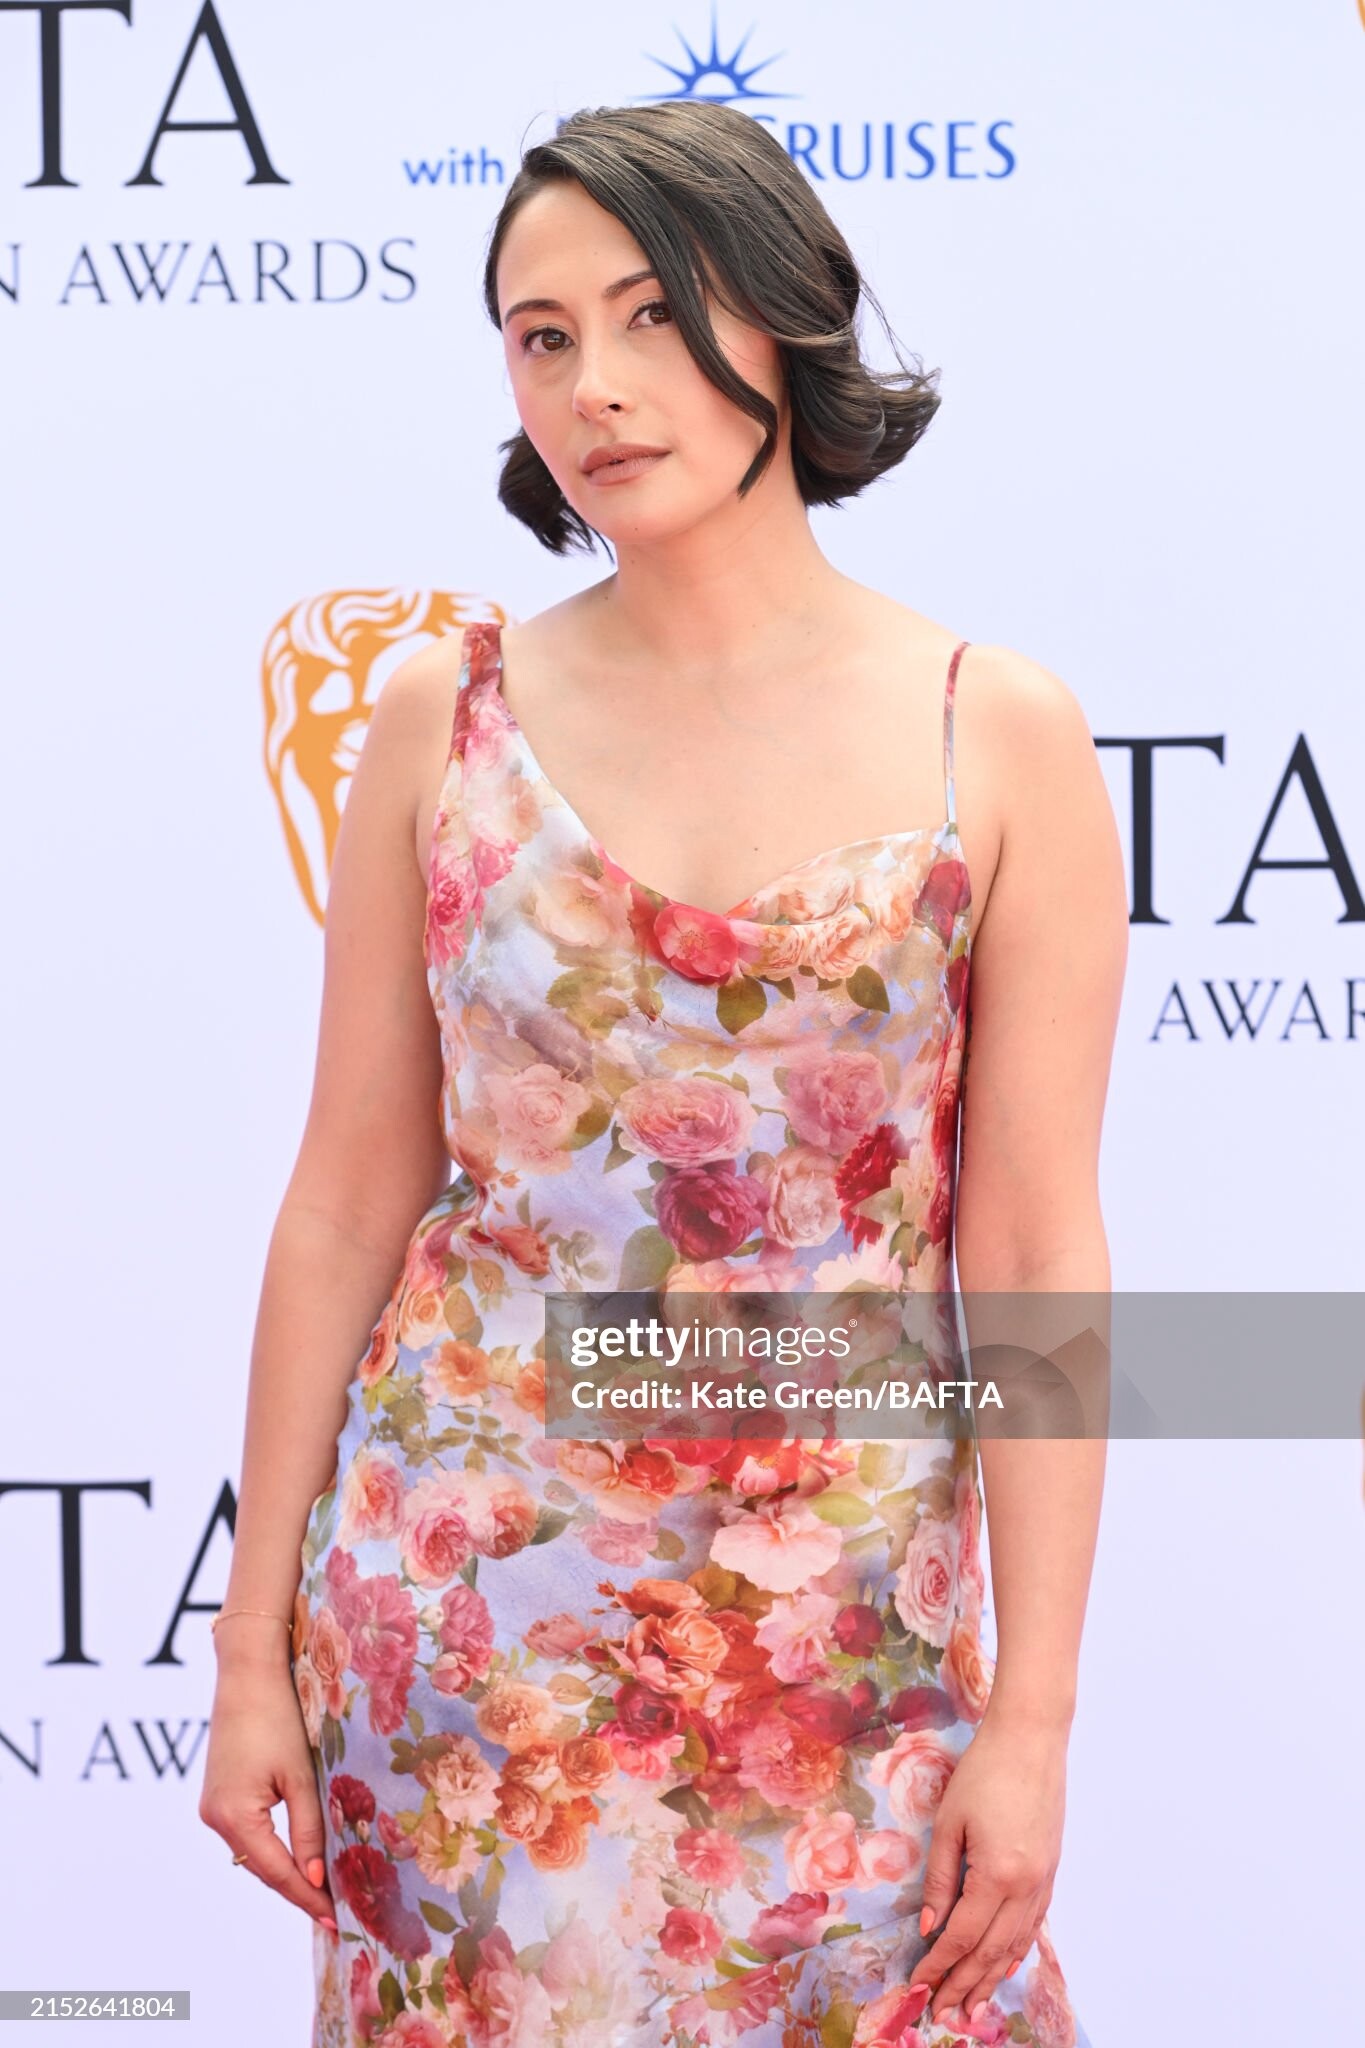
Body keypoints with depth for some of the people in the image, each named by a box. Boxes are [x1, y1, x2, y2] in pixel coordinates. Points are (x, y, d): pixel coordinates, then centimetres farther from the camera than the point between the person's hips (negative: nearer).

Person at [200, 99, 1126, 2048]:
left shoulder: (998, 739, -4)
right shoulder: (446, 717, 0)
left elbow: (1036, 1253, -4)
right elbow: (348, 1197, 3)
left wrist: (1034, 1712, -7)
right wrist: (254, 1639, 3)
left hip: (841, 1599, -1)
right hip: (468, 1578, 1)